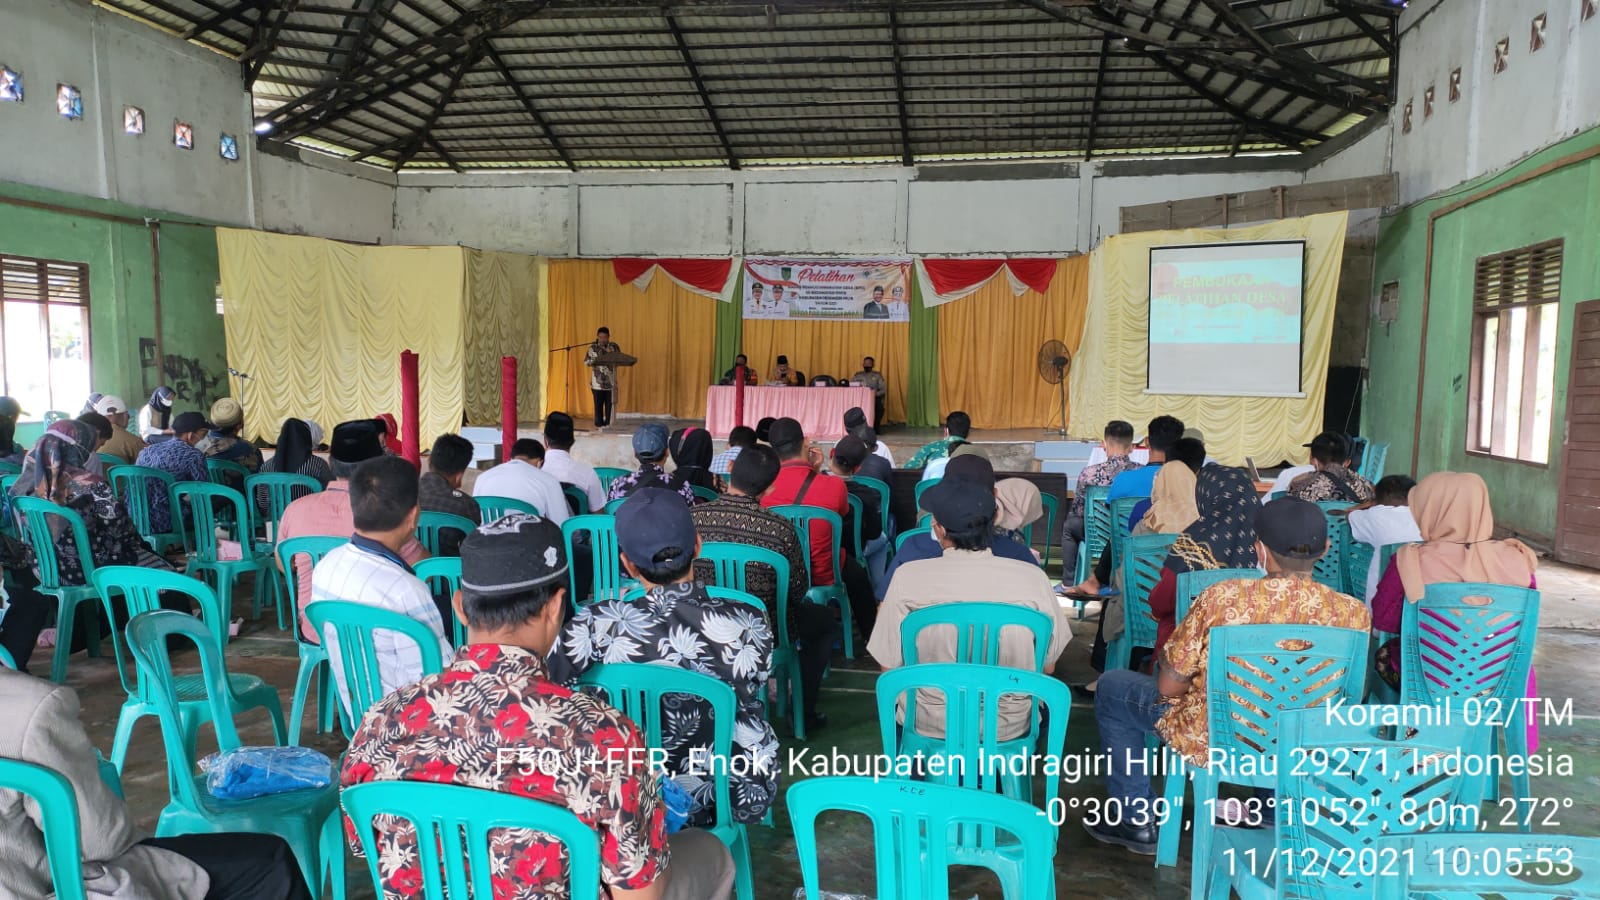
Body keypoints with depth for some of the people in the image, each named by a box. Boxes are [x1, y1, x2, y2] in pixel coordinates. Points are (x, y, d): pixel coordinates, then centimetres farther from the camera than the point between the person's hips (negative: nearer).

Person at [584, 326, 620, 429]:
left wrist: (612, 354, -15)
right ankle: (599, 424, 10)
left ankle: (609, 424, 11)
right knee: (598, 404, 3)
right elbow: (586, 362, 2)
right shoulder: (593, 347, 3)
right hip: (597, 382, 0)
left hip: (611, 381, 0)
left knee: (610, 404, 3)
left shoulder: (614, 347, 3)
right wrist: (594, 361, -17)